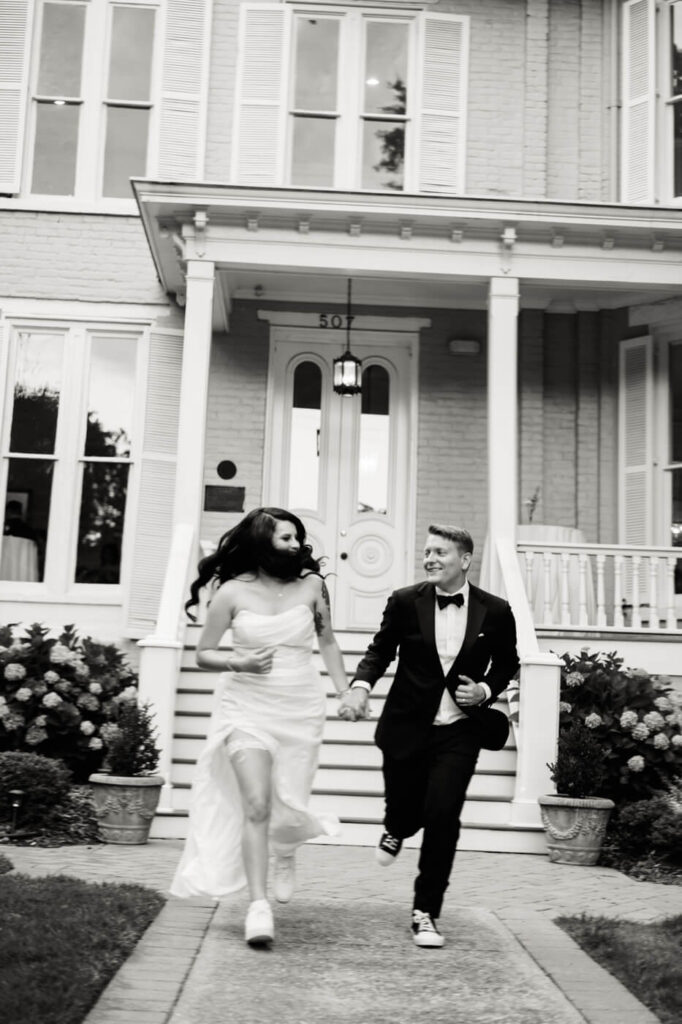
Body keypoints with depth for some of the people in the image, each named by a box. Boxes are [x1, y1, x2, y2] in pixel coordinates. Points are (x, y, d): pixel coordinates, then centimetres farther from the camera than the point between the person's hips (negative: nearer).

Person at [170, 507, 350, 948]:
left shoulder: (311, 585, 0)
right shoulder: (234, 591, -4)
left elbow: (328, 643, 14)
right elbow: (204, 653, 3)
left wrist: (347, 691, 10)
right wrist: (239, 663, -15)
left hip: (301, 709, 2)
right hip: (247, 706, -1)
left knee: (287, 805, 4)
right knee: (256, 805, -12)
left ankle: (286, 850, 42)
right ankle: (259, 905, -3)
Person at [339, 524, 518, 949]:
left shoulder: (495, 612, -3)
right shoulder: (405, 602, -4)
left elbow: (507, 663, 11)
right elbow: (380, 650, 2)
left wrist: (486, 690, -7)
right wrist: (360, 685, -17)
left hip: (459, 733, -1)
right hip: (407, 727, 1)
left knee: (443, 817, -9)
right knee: (404, 808, 10)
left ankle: (426, 913, 6)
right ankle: (397, 830, 52)